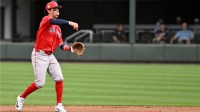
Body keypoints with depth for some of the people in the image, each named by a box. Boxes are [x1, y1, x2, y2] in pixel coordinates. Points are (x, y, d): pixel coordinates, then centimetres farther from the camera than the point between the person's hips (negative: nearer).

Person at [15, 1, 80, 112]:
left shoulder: (58, 28, 14)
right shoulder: (46, 19, -10)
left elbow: (61, 44, 13)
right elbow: (53, 21, -34)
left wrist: (71, 48, -5)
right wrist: (70, 23, -44)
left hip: (50, 56, 8)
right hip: (39, 55, -8)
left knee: (59, 78, -5)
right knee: (40, 83, -8)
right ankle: (21, 98, 14)